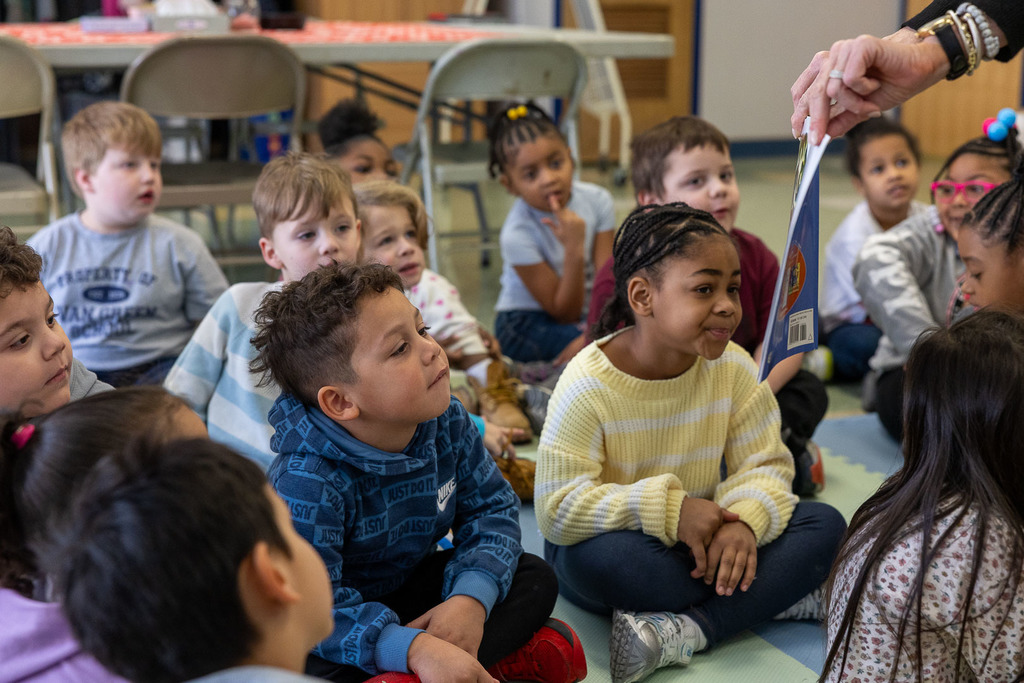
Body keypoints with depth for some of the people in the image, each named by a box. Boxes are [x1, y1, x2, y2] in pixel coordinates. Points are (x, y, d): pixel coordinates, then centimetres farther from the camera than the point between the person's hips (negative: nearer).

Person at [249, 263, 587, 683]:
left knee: (535, 578, -7)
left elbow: (490, 509, -5)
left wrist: (471, 599, -25)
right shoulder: (308, 484, -32)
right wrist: (415, 648, -47)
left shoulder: (447, 423, -13)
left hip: (409, 589, 6)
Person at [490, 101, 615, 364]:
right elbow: (565, 314, -20)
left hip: (587, 315, 6)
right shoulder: (517, 235, -24)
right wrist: (574, 249, -34)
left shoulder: (597, 200, -11)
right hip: (526, 323, -6)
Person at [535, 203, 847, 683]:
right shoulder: (587, 386, -22)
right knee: (598, 556, -39)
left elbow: (765, 465, -6)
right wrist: (667, 508, -33)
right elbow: (558, 509, -27)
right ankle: (780, 595, -18)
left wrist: (744, 520, -29)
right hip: (624, 545, -4)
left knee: (825, 525, -13)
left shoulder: (733, 367, -7)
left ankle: (680, 633, -28)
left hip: (703, 543, 5)